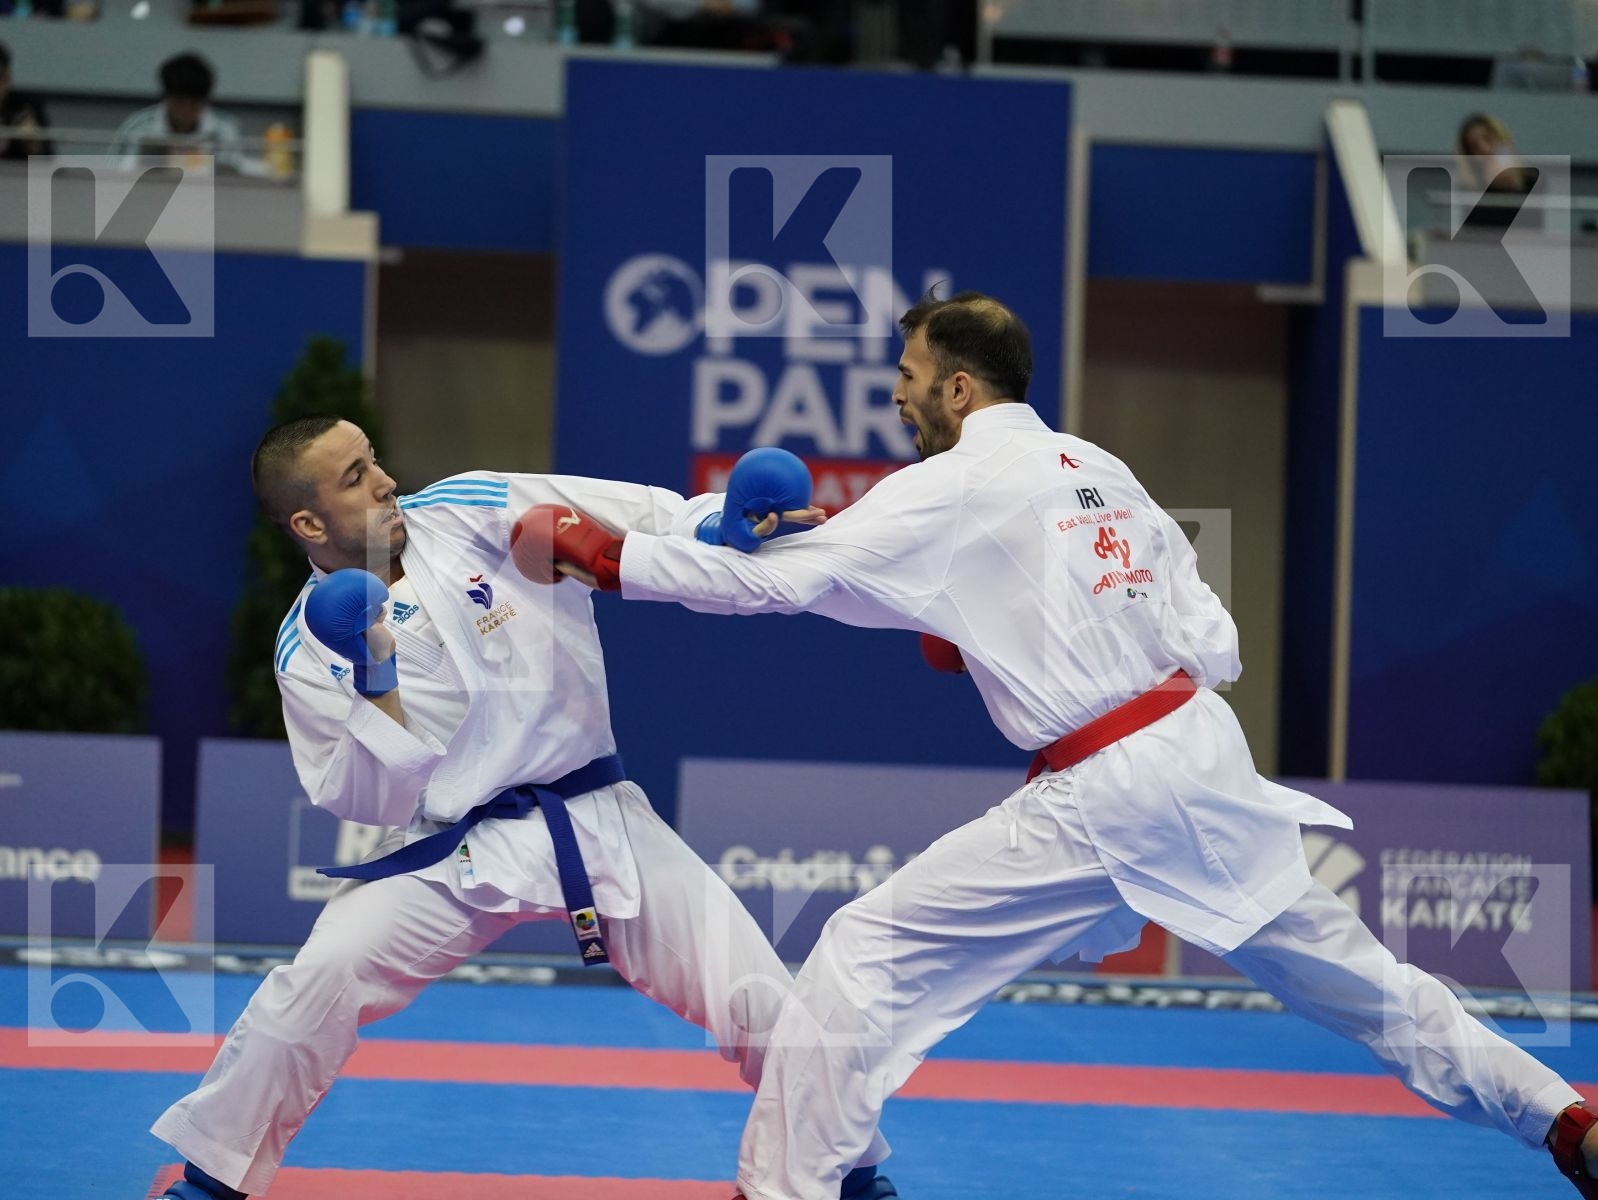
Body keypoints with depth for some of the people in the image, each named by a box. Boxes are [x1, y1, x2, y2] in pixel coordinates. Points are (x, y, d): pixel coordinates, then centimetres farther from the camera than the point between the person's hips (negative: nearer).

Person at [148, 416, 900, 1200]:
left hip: (598, 820, 1)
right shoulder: (312, 646, -6)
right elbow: (373, 802, -7)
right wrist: (376, 684, -21)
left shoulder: (469, 513, -7)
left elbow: (645, 521, -12)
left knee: (758, 998, -4)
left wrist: (728, 526, -30)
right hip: (455, 853, -1)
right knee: (318, 980, -16)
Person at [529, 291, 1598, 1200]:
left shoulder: (956, 489, -7)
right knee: (1344, 970, 20)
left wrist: (607, 558, -6)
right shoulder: (1097, 467, 14)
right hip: (1208, 752, 8)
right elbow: (1211, 638, 15)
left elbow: (779, 577, -10)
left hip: (1100, 800, -8)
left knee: (867, 957, -2)